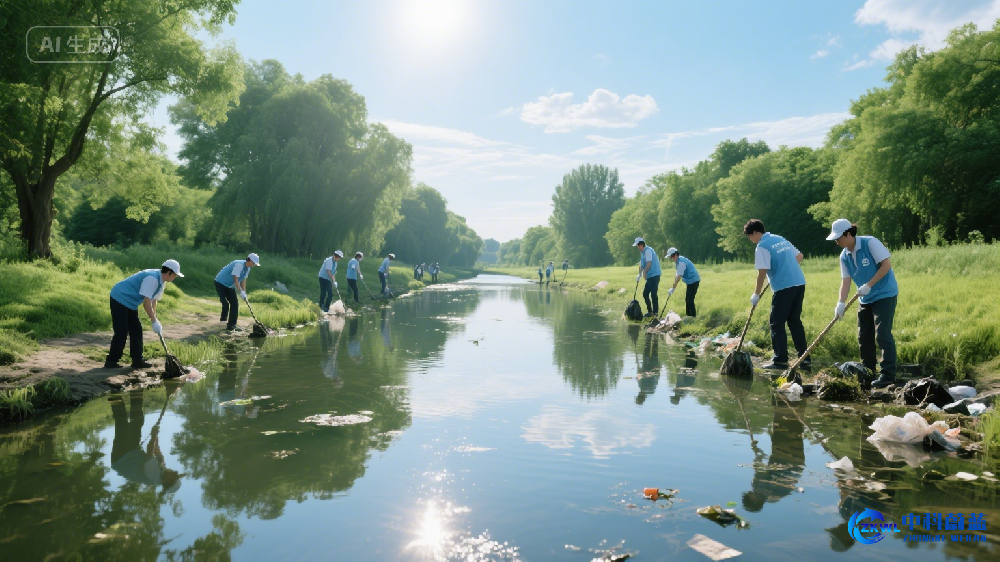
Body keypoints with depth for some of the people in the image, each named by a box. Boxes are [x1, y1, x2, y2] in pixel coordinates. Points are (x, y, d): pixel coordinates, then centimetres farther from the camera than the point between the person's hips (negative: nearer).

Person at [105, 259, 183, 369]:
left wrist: (154, 319, 2)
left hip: (130, 303, 10)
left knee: (136, 330, 8)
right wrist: (154, 322, -26)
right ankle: (111, 361, 0)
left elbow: (154, 300, 9)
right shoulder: (152, 278, -27)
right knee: (121, 332, -9)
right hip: (120, 299, -10)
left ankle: (137, 360, 12)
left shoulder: (161, 281, 3)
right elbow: (146, 303, -30)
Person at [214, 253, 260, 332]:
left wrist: (244, 293, 1)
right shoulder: (239, 265, -27)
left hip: (230, 285, 9)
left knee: (235, 303, 1)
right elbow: (235, 279, -27)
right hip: (220, 283, -9)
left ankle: (231, 326, 5)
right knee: (225, 303, -18)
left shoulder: (247, 268, 2)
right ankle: (223, 319, 4)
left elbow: (243, 280, 9)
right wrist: (241, 292, -27)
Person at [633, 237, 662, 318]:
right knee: (645, 293, 12)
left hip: (654, 275, -10)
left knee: (654, 294, -7)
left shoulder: (648, 251, -13)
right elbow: (641, 264, 20)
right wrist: (639, 275, 13)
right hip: (650, 276, 10)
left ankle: (655, 312, -1)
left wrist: (644, 273, -17)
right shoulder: (642, 252, 16)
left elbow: (649, 263, -21)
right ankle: (650, 311, 19)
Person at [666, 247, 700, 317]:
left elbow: (679, 277, -27)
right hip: (690, 281, 11)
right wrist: (673, 286, 7)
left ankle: (693, 316, -7)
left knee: (690, 300, -11)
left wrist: (673, 288, -27)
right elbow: (677, 276, 12)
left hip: (693, 281, -11)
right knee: (687, 299, 16)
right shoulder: (677, 261, 10)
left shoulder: (681, 262, -22)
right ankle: (688, 315, 24)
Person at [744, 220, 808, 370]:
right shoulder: (781, 239, 17)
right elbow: (799, 256, 24)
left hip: (784, 287, -8)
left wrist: (756, 294, -5)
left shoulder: (762, 246, -7)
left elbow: (762, 272, -13)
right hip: (799, 283, 8)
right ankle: (804, 357, 16)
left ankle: (780, 360, 1)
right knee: (795, 321, 15)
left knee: (777, 324, 1)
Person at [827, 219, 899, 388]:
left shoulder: (870, 243, -15)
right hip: (866, 299, 7)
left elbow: (887, 264, -18)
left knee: (882, 334, -11)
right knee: (864, 337, 9)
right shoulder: (844, 256, 3)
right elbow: (845, 281, -1)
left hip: (885, 295, -7)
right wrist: (841, 303, -14)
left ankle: (888, 374, -4)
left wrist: (869, 285, -21)